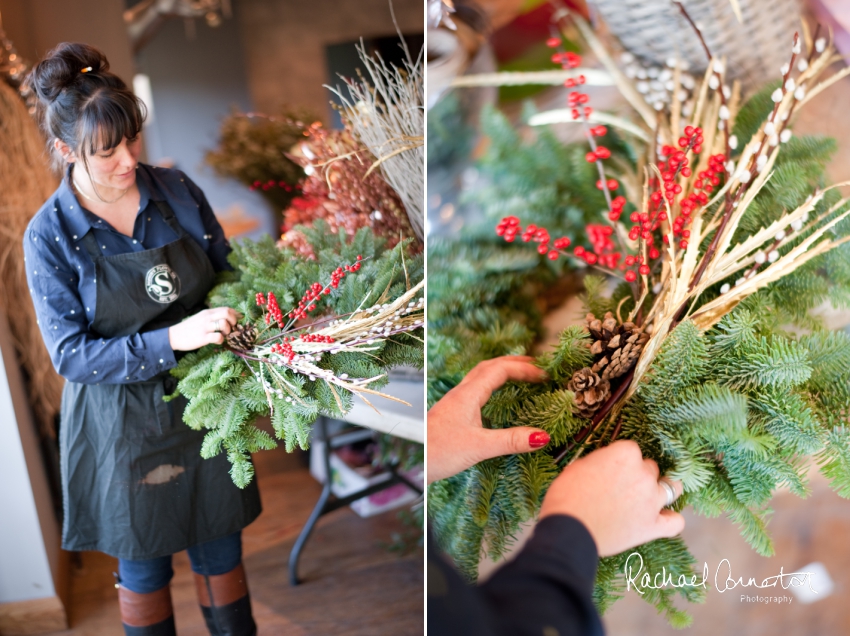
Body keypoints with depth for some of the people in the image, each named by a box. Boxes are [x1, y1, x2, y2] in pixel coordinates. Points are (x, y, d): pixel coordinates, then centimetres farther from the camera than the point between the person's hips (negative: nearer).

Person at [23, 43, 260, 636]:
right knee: (143, 568, 17)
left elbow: (228, 271, 6)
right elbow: (72, 354, -16)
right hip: (123, 420, -2)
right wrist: (174, 339, -29)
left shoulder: (176, 190, -6)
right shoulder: (50, 235, -13)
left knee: (221, 551, 18)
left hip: (205, 400, 3)